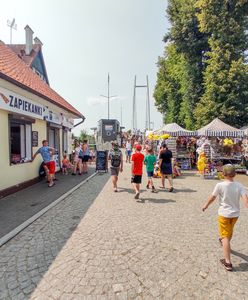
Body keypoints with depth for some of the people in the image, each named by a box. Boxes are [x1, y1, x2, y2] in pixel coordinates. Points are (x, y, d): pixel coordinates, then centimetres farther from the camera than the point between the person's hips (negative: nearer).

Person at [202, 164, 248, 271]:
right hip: (235, 214, 5)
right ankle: (225, 244, 58)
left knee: (225, 236, 2)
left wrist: (206, 205, 8)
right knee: (230, 230, 30)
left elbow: (212, 198, -9)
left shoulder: (220, 185, -18)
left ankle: (228, 262, 0)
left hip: (224, 214, -5)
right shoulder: (239, 186, -9)